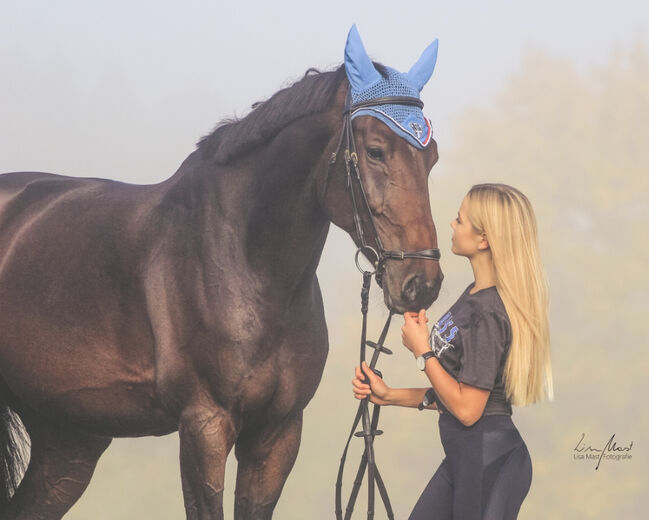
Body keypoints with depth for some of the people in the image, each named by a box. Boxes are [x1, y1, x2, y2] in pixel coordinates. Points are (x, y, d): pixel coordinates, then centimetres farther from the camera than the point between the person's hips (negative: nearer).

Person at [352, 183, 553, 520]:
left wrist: (422, 352, -11)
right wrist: (389, 396, 9)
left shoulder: (488, 314, -20)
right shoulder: (475, 295, 9)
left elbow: (467, 409, -20)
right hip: (463, 456, 10)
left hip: (489, 462, -10)